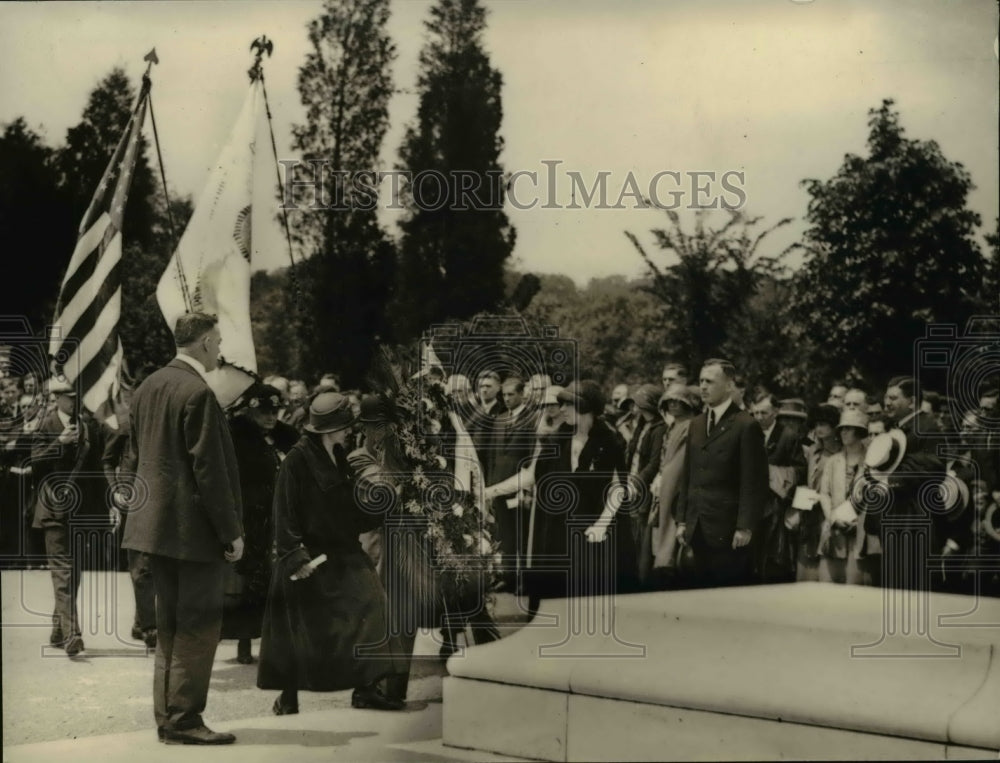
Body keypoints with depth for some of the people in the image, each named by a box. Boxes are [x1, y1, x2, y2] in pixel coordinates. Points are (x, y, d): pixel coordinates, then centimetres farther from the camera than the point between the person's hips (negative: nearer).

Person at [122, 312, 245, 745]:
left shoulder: (147, 388, 11)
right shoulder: (198, 393, -17)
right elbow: (209, 470, -18)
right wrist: (231, 531, -13)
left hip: (155, 524, 9)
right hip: (194, 529, -9)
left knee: (169, 624, 14)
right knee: (199, 626, -2)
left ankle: (166, 717, 18)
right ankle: (183, 719, 0)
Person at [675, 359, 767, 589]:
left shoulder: (746, 426, -7)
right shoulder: (696, 425, 15)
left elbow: (753, 481, -10)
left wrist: (745, 527, -15)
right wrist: (682, 520, 12)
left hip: (727, 531, -6)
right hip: (698, 531, 6)